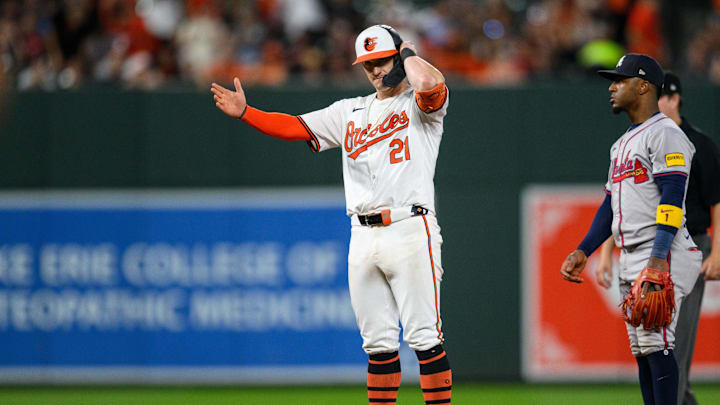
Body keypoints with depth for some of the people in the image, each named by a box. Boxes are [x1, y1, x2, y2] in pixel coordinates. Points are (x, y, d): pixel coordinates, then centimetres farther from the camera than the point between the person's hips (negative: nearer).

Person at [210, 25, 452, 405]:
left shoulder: (419, 104, 2)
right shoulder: (351, 111, 21)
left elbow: (431, 85, -22)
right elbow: (296, 127, 15)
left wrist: (408, 55, -2)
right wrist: (245, 113, 2)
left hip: (410, 229, -6)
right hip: (363, 237, 6)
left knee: (424, 336, -9)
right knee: (378, 343, 7)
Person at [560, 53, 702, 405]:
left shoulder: (665, 134, -7)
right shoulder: (623, 144, 23)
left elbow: (672, 199, -17)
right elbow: (611, 205, 25)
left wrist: (658, 260, -26)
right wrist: (583, 251, 13)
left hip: (664, 257, -10)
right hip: (631, 262, 10)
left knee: (655, 343, -17)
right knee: (642, 350, 7)